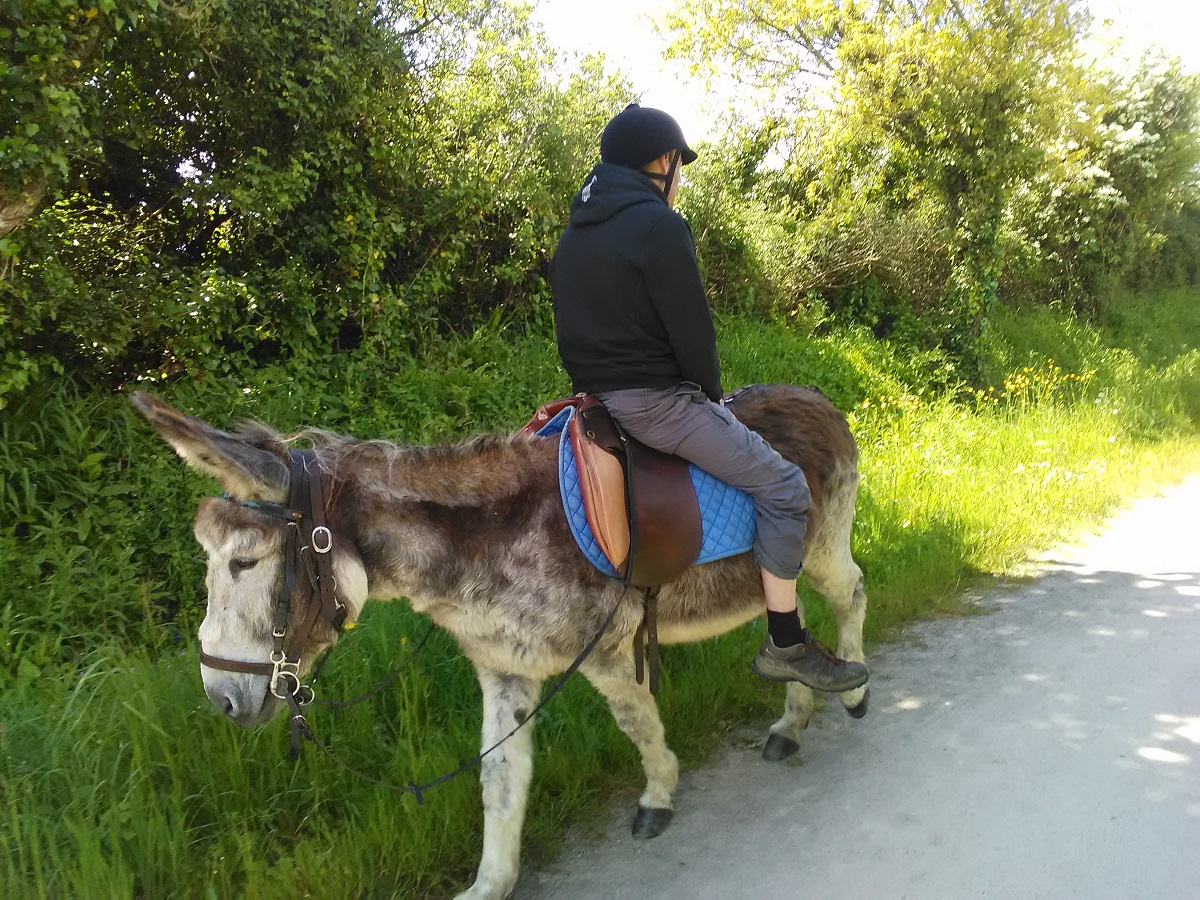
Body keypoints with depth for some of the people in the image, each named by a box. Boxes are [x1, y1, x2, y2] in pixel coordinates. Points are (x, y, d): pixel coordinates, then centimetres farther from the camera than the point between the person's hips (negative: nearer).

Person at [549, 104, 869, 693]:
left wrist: (595, 385, 21)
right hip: (654, 401, -10)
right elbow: (691, 329, -13)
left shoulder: (573, 234, 15)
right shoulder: (658, 224, -12)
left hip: (594, 397, 10)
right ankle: (785, 645, -2)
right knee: (782, 485, -6)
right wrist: (711, 394, 2)